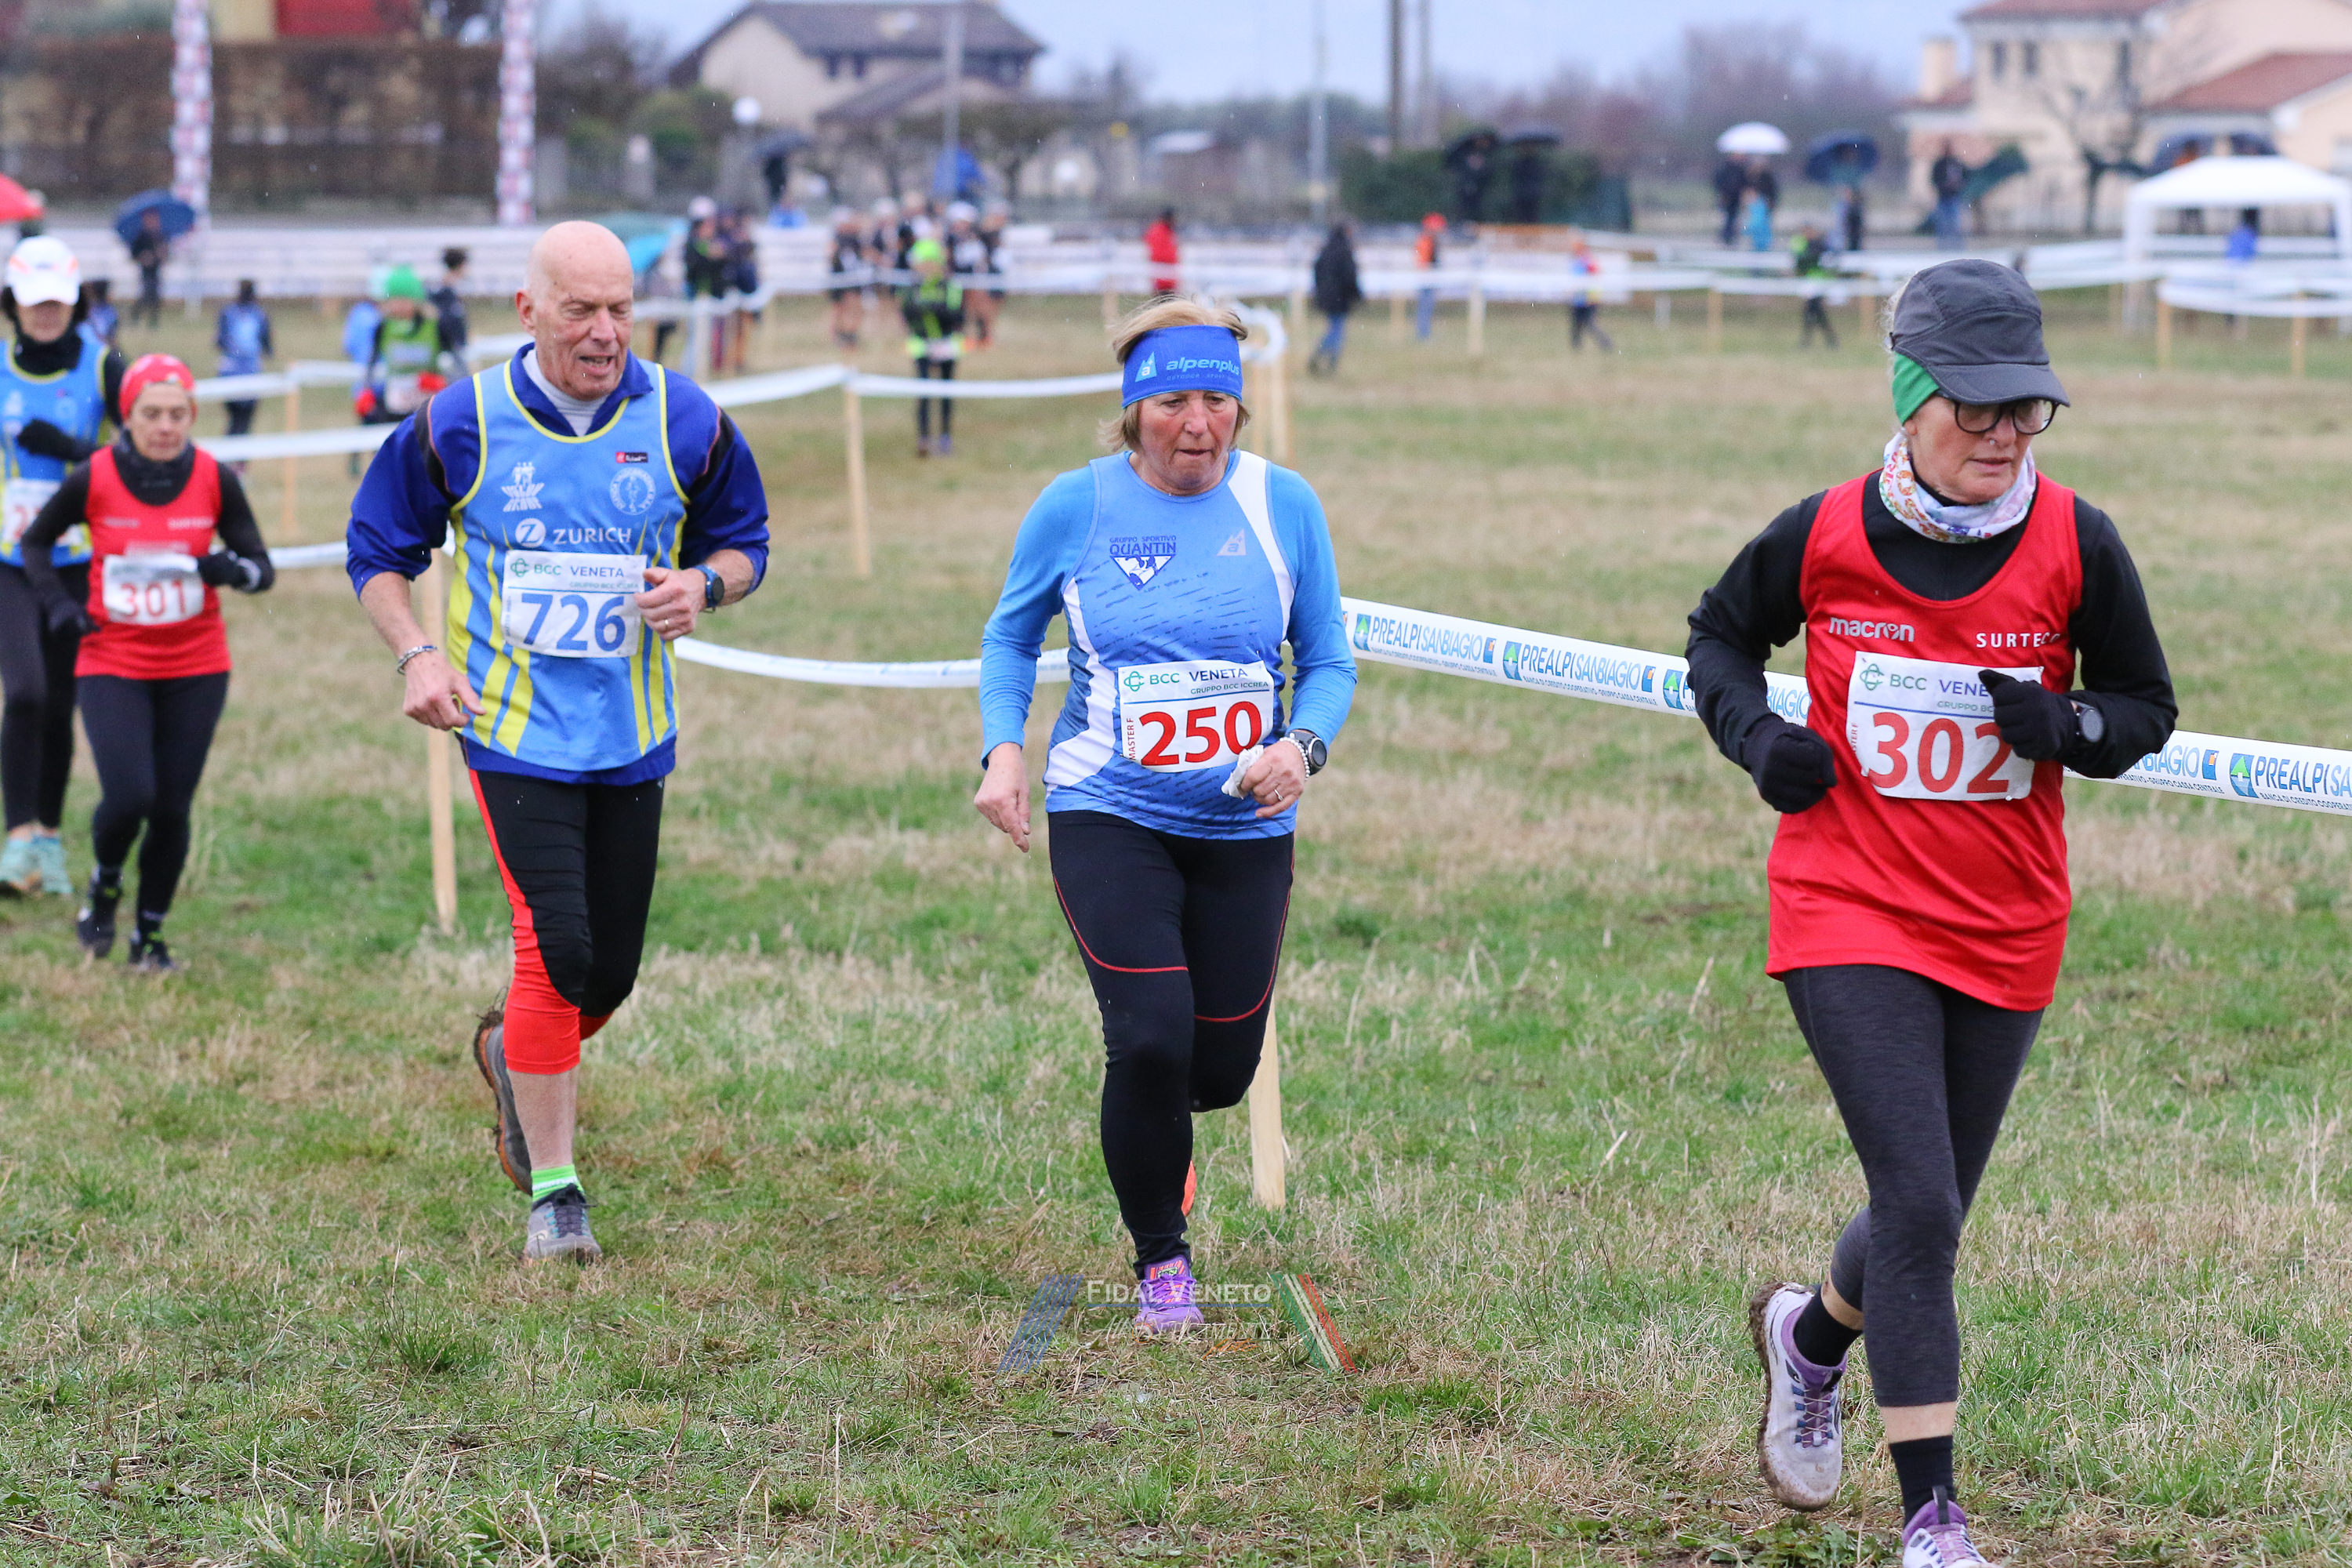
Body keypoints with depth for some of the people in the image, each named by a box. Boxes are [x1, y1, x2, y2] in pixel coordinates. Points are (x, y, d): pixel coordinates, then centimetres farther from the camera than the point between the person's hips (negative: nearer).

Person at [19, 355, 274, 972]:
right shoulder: (94, 479, -9)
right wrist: (58, 602, -7)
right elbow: (35, 541, 8)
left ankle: (150, 934, 19)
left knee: (172, 808, -1)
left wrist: (235, 569, -23)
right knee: (128, 797, -17)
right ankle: (104, 886, 17)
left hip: (196, 669, 1)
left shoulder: (215, 480, -6)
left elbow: (262, 567, -1)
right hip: (113, 665, -1)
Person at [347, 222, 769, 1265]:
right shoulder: (463, 423, -6)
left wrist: (704, 583, -13)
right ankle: (553, 1193, -4)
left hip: (632, 736, 3)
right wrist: (416, 654, -11)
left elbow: (743, 542, 10)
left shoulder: (684, 422, -2)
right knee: (557, 947, -15)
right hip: (513, 725, -3)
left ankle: (514, 1053, 43)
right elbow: (378, 549, 5)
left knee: (610, 971, 7)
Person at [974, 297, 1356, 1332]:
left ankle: (1152, 1119, 47)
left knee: (1222, 1067, 7)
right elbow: (1011, 636, 9)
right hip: (1108, 817, -2)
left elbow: (1328, 662, 4)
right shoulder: (1075, 507, -6)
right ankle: (1160, 1260, 8)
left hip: (1245, 825, 2)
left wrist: (1303, 746, -16)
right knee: (1151, 1040, -16)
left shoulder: (1283, 505, -3)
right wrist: (1004, 749, -8)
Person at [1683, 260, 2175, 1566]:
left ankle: (1808, 1335, 48)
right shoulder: (1822, 536, -8)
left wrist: (2063, 725, -18)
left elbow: (2148, 708, 4)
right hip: (1850, 914, -3)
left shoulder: (2074, 544, -6)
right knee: (1919, 1208, -13)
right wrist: (1755, 735, -8)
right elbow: (1720, 633, 11)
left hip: (2006, 929, 3)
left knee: (1930, 1215, 14)